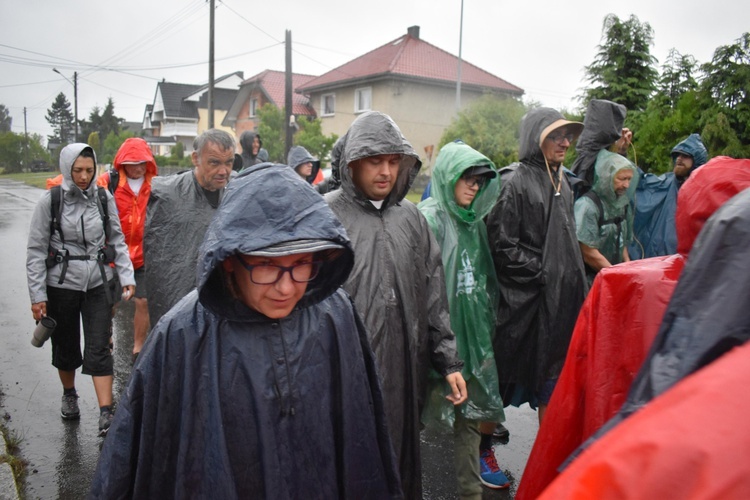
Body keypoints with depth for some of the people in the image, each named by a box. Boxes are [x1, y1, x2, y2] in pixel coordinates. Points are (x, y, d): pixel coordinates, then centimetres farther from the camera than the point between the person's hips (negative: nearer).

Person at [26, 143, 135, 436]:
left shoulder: (104, 198, -1)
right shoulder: (51, 201, -7)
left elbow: (117, 241, 7)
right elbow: (36, 251, -4)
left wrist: (126, 276, -2)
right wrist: (37, 295, -6)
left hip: (98, 283, 1)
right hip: (61, 284, 0)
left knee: (99, 348, -3)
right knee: (65, 346, 15)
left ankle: (106, 413, -1)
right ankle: (69, 395, 40)